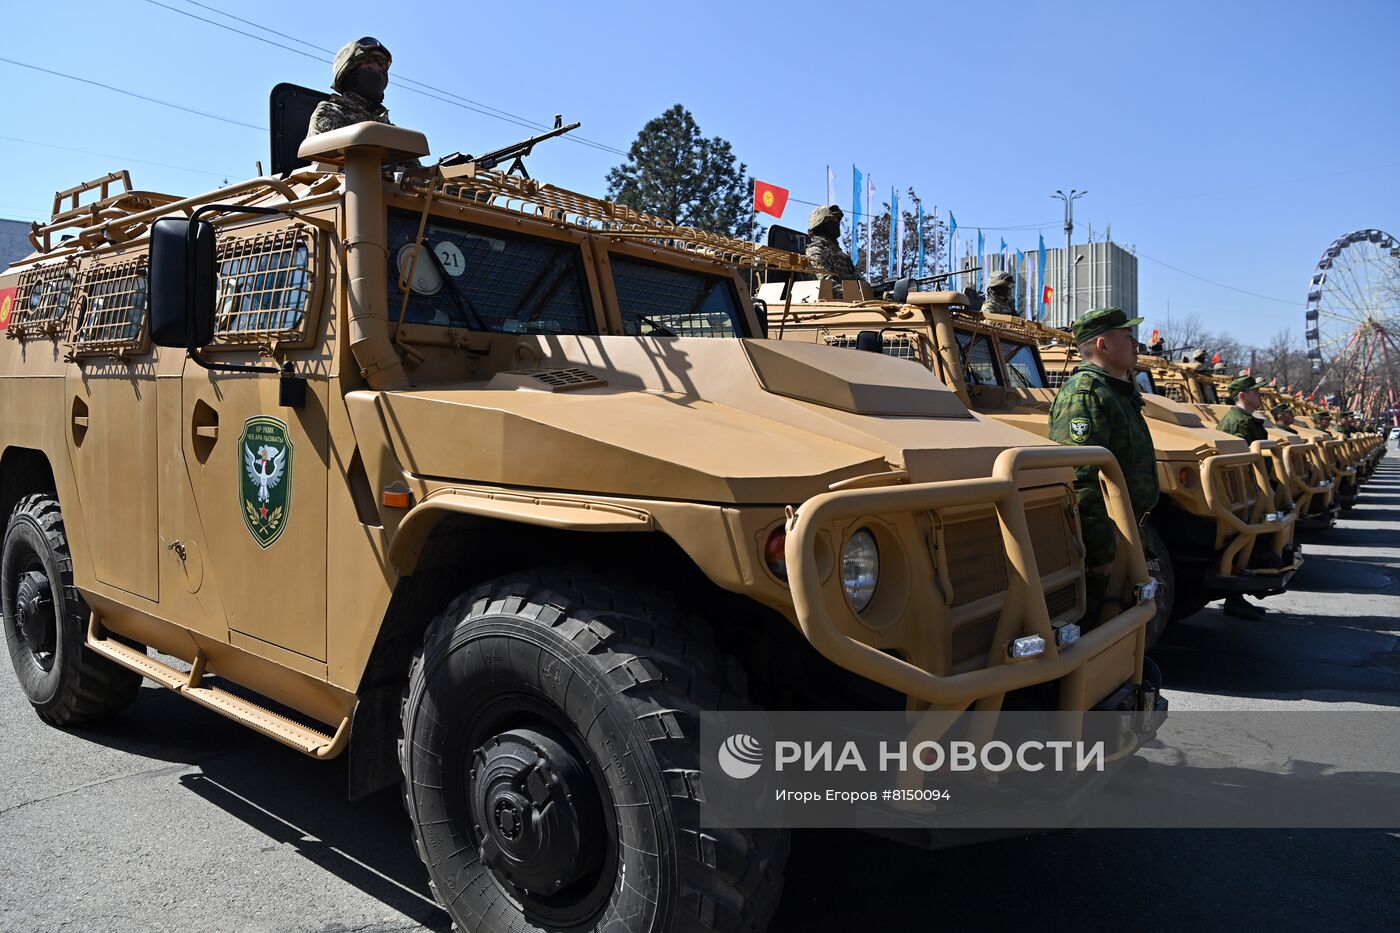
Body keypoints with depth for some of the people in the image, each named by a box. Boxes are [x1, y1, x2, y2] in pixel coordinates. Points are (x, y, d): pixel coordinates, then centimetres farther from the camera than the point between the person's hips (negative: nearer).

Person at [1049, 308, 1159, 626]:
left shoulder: (1120, 391, 17)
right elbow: (1081, 479, -26)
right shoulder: (1085, 394, -17)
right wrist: (1101, 549, -27)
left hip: (1120, 535, 10)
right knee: (1086, 621, -3)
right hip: (1095, 543, -10)